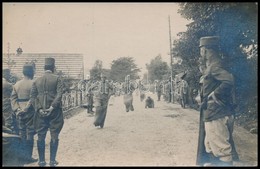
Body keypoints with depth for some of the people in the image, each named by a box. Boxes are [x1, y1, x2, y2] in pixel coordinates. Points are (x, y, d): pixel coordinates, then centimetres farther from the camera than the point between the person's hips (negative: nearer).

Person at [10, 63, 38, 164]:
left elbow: (13, 98, 4)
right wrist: (25, 109, -15)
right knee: (30, 134, 1)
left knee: (22, 134, 13)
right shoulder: (33, 84, -10)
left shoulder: (17, 84, 9)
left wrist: (17, 109, -2)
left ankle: (25, 155, 20)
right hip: (30, 112, -6)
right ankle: (28, 156, 2)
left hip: (19, 113, 6)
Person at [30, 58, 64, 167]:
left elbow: (33, 97, 1)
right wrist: (52, 107, -14)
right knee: (54, 136, 5)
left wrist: (39, 109, -4)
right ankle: (52, 161, 7)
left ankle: (41, 161, 13)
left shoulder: (37, 81, 8)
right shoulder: (57, 79, -2)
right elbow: (59, 94, -13)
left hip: (40, 112, 3)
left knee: (41, 136, 9)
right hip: (55, 112, -3)